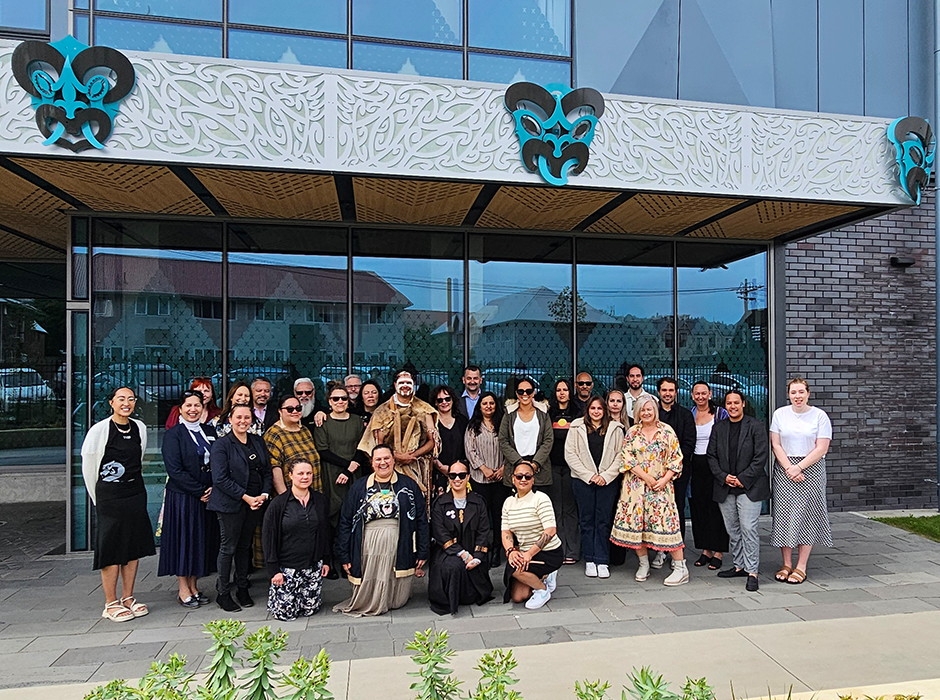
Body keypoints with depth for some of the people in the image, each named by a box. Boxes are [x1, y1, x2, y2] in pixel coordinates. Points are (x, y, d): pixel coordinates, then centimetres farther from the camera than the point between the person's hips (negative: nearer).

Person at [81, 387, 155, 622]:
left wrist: (132, 484, 17)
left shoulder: (140, 428, 4)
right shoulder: (99, 430, -9)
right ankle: (111, 603, 13)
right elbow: (88, 468, -1)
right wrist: (99, 498, 5)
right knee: (111, 549, 0)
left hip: (136, 494, 5)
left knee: (134, 546, 10)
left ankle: (128, 598, 23)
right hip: (109, 497, -5)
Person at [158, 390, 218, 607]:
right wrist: (199, 491, -14)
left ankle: (194, 587, 21)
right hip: (182, 497, -5)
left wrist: (213, 489, -5)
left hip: (207, 496, 5)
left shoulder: (209, 432, 9)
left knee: (202, 540, 9)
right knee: (183, 539, 2)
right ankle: (183, 591, 15)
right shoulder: (173, 435, -6)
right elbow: (175, 470, -13)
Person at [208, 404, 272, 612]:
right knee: (228, 548, 3)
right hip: (230, 504, -5)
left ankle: (242, 589, 24)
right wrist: (246, 497, -15)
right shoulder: (221, 445, -7)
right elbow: (220, 479, -13)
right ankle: (223, 593, 16)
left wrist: (264, 495, -4)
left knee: (245, 546, 13)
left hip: (255, 503, 5)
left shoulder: (258, 442, 10)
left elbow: (267, 471, 12)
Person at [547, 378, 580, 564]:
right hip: (552, 465, 1)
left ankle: (572, 551, 6)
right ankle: (557, 551, 9)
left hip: (571, 465, -1)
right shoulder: (548, 413, 10)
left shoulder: (578, 413, 9)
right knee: (555, 508, 3)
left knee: (570, 508, 1)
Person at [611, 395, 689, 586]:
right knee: (635, 522, 3)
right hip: (636, 485, 2)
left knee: (666, 521, -7)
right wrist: (646, 477, -10)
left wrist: (664, 480, -11)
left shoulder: (667, 431, 1)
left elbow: (676, 459, 0)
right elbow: (627, 458, -2)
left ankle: (681, 568, 1)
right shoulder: (632, 432, 5)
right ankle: (644, 565, 18)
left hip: (661, 485, -2)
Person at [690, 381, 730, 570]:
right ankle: (705, 550, 18)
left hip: (715, 465, -4)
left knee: (716, 507, -1)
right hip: (696, 466, 4)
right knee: (698, 507, 7)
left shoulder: (721, 413, -3)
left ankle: (718, 552, 9)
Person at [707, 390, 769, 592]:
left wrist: (743, 479, -11)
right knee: (733, 530, 12)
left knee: (748, 529, -8)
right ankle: (739, 565, 24)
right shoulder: (718, 428, 10)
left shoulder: (756, 426, -2)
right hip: (725, 488, 4)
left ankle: (752, 571, 1)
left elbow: (760, 457, -7)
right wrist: (723, 477, -5)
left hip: (749, 487, -4)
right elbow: (712, 456, 9)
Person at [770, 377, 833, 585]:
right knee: (784, 514, 2)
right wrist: (789, 468, -10)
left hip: (811, 469, -2)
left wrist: (799, 467, -13)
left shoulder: (819, 416, -1)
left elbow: (822, 448, -6)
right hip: (784, 469, 2)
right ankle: (786, 564, 13)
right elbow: (776, 445, 2)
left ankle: (801, 567, 8)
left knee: (805, 515, -1)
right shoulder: (780, 414, 5)